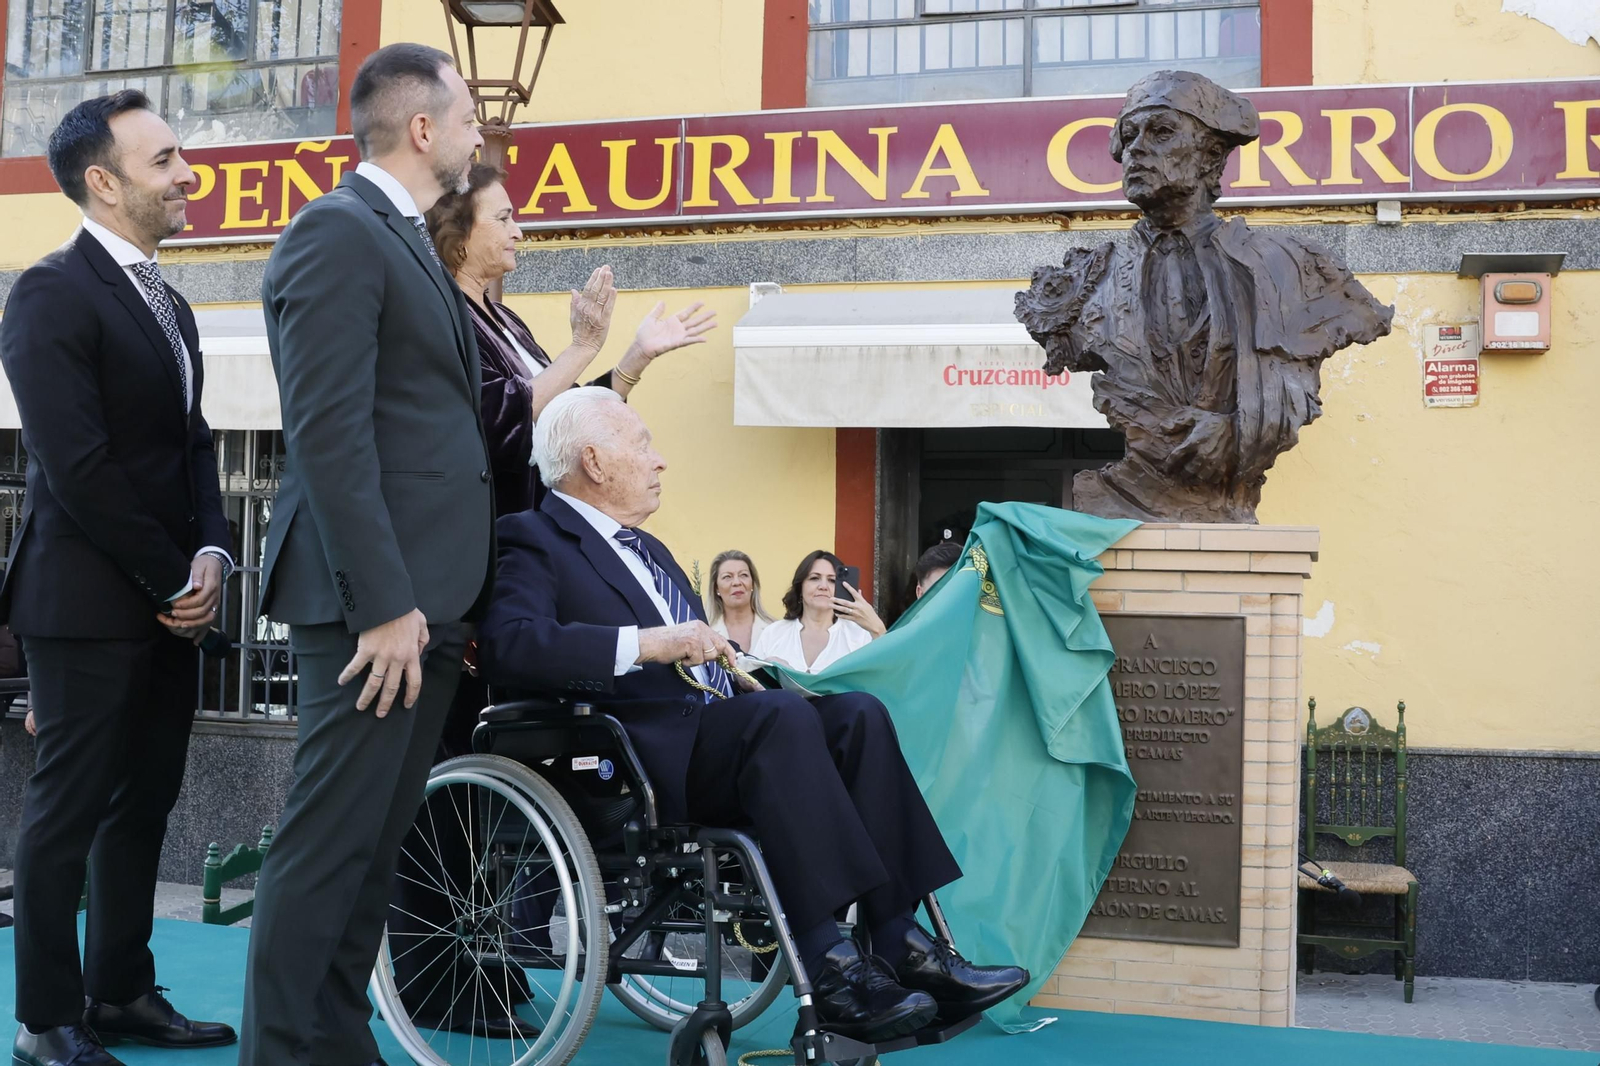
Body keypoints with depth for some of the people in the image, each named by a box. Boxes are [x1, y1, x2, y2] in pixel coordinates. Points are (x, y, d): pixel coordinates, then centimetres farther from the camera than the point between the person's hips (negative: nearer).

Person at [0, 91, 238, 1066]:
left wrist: (211, 556, -1)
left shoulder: (166, 301, 16)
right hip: (91, 601, -8)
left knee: (144, 802, 13)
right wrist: (175, 577, -13)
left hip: (171, 601, 8)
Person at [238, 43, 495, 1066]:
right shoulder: (337, 232, -9)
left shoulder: (412, 244, 20)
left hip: (431, 595, 9)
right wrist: (384, 604, -21)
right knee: (330, 840, -3)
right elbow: (329, 433, -18)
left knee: (378, 839, 14)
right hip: (379, 596, -9)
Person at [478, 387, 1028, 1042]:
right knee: (782, 717, -32)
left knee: (855, 713, -14)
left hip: (714, 731, 8)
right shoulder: (535, 540, 0)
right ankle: (828, 964, -30)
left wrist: (740, 675, 7)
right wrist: (645, 642, -25)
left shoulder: (647, 548, 28)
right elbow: (508, 645, -20)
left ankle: (900, 943, -19)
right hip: (638, 755, -8)